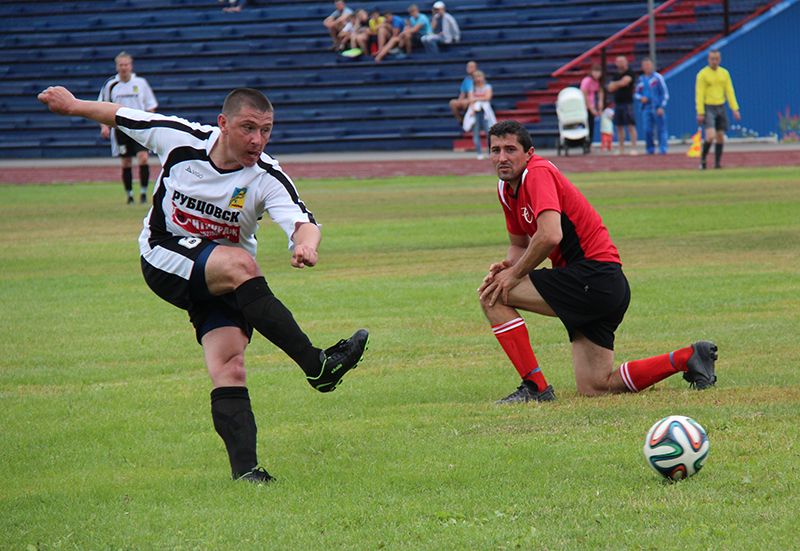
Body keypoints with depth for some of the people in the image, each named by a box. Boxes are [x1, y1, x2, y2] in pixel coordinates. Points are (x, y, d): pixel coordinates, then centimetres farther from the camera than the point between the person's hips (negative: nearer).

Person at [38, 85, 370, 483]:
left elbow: (303, 222, -35)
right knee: (237, 264, -32)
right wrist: (72, 104, 17)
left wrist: (306, 244, -58)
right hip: (164, 263, -1)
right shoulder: (179, 138, -14)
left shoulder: (268, 179, -18)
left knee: (229, 367, -21)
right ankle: (316, 365, -36)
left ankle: (245, 469, -23)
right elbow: (120, 115, 4)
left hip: (223, 282, 2)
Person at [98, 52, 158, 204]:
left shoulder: (140, 83, 2)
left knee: (143, 157, -15)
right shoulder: (110, 85, 2)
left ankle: (143, 192, -5)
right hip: (120, 128, 1)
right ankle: (129, 195, 15)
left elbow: (151, 106, 8)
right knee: (126, 163, 4)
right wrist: (104, 126, -4)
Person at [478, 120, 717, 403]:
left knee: (492, 297, -11)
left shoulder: (538, 173, -14)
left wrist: (515, 274, -16)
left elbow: (549, 236, -29)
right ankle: (687, 357, 16)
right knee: (593, 387, 10)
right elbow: (520, 244, 26)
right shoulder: (506, 189, 14)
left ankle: (535, 387, -10)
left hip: (594, 278, -10)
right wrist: (507, 264, 2)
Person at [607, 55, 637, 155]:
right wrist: (619, 84, -8)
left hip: (627, 102, -7)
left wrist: (615, 84, 1)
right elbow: (610, 88, 8)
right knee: (619, 127, 7)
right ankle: (621, 150, 11)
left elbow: (624, 82, -18)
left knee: (631, 125, -10)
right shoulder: (616, 75, 16)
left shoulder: (629, 73, -3)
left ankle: (634, 148, -12)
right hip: (617, 103, 7)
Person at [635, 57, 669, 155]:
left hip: (658, 109, -4)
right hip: (646, 108, 4)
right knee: (647, 130, -1)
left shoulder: (658, 77, -1)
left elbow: (665, 93, -1)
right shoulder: (641, 80, 13)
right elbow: (636, 94, 21)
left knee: (661, 129, -5)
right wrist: (641, 98, -3)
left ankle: (663, 149, -4)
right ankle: (650, 149, 9)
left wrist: (662, 107, -9)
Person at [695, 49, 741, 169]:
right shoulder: (702, 74, -7)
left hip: (720, 108, 5)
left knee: (720, 136, 4)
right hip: (708, 108, -5)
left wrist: (735, 109, 0)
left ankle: (717, 163, 11)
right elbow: (699, 94, -9)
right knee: (711, 136, -17)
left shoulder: (724, 73, 8)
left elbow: (730, 92, 8)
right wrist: (700, 113, -15)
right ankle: (703, 158, 2)